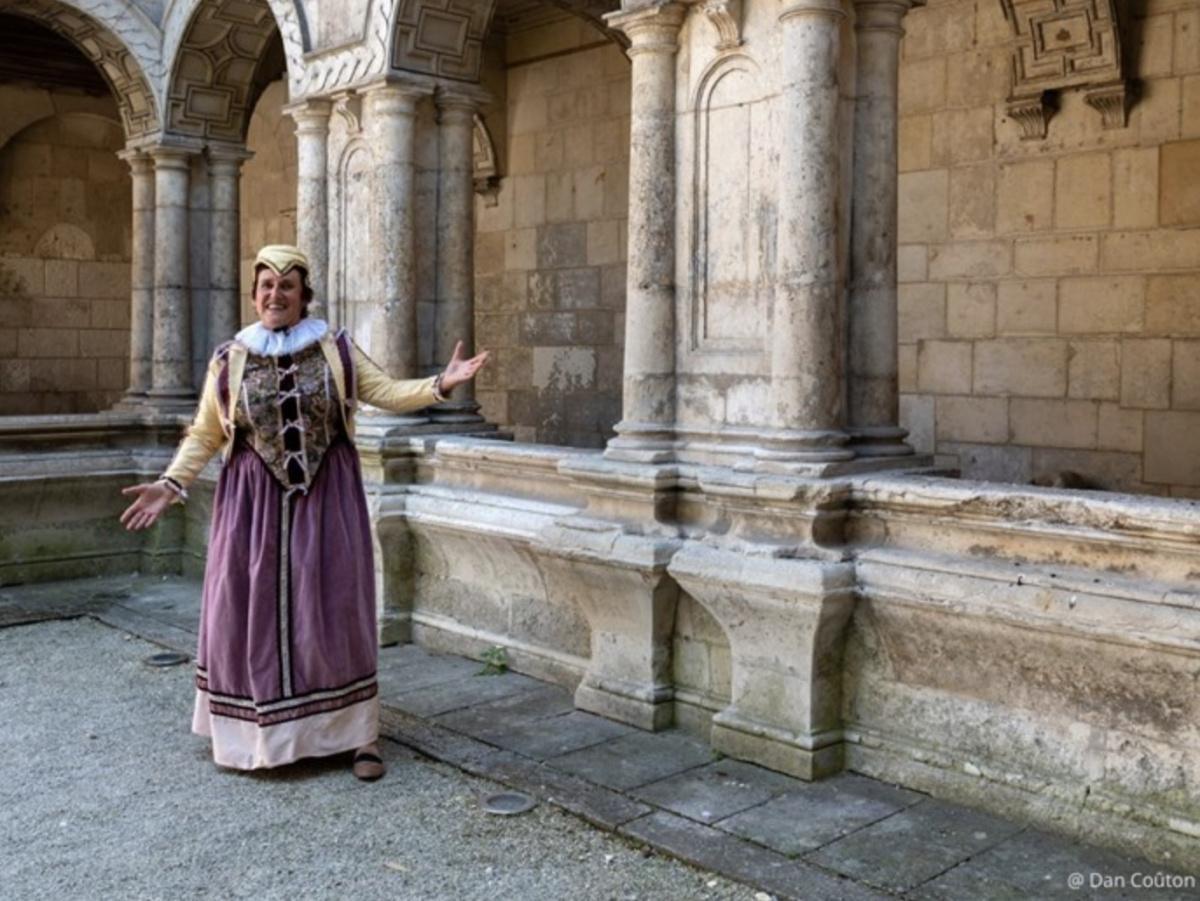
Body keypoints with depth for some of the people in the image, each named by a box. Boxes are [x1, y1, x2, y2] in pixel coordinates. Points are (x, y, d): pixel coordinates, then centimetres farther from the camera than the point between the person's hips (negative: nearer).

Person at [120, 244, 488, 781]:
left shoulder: (336, 351, 2)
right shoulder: (230, 359, 4)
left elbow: (387, 393, -3)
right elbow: (205, 435, 7)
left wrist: (440, 385, -18)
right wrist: (171, 484, -3)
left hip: (325, 498, -1)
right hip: (255, 501, 1)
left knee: (333, 611, 0)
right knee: (253, 612, 4)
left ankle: (358, 735, 7)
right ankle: (253, 731, 20)